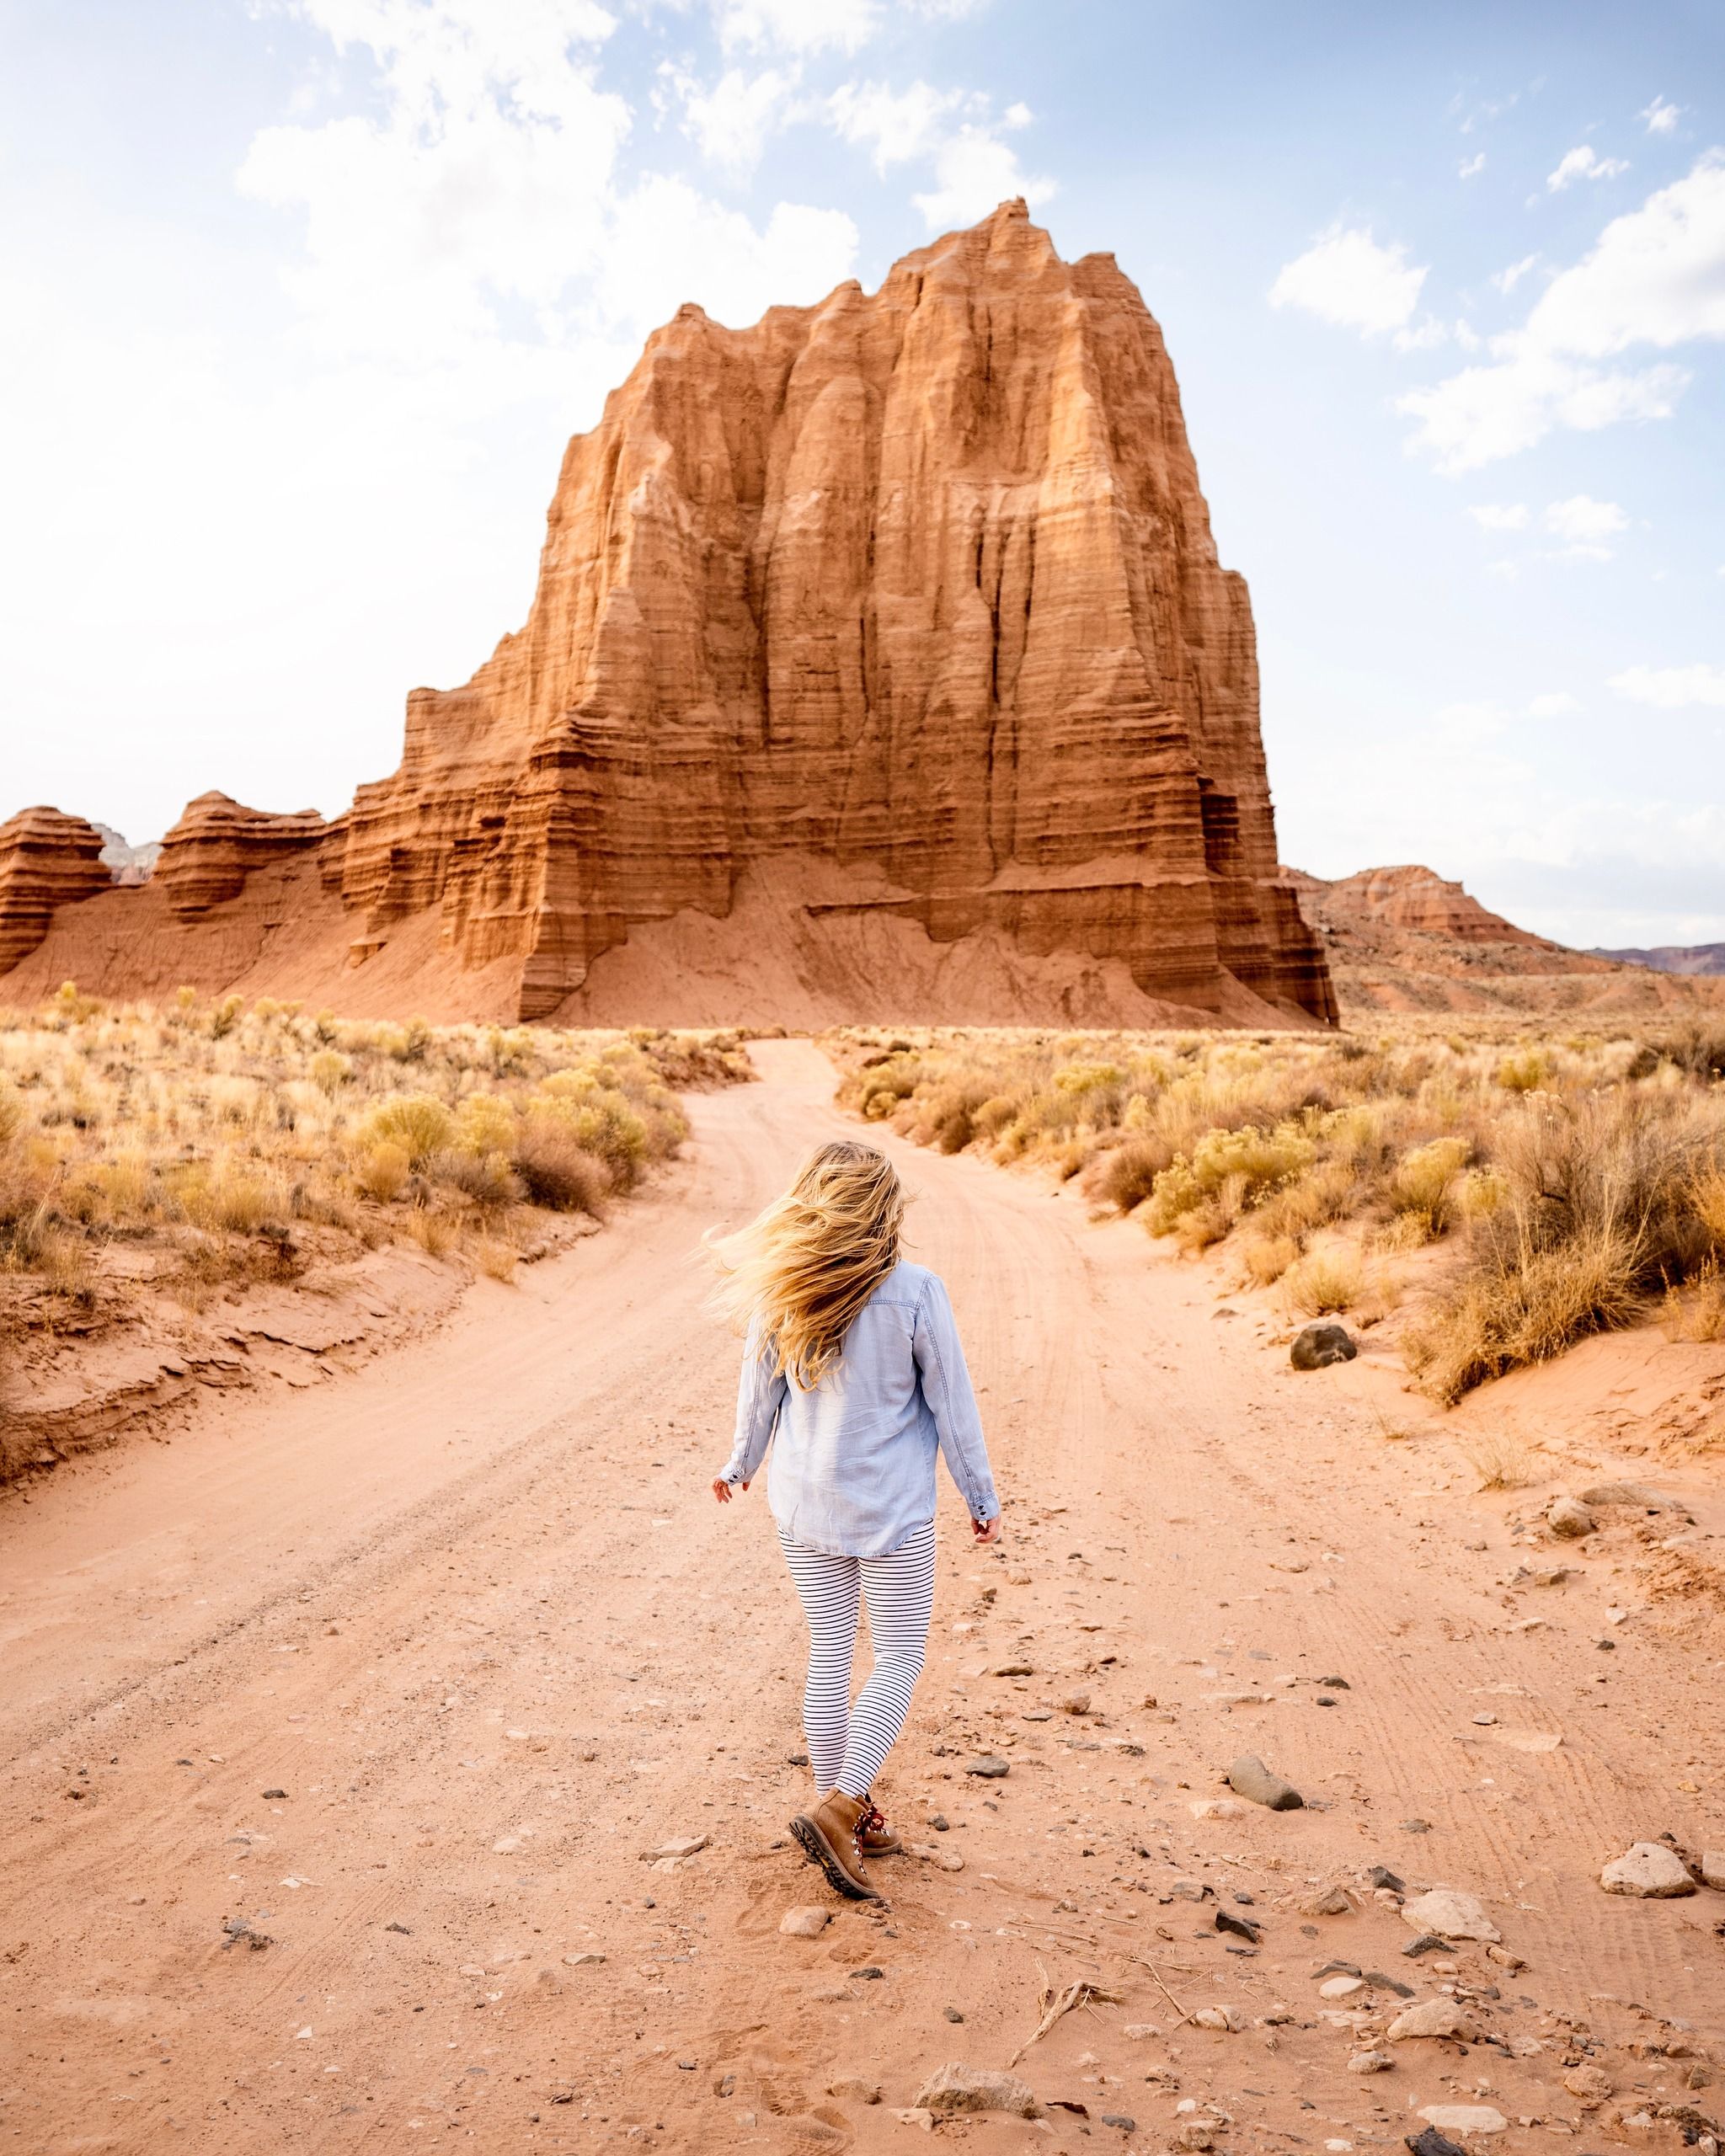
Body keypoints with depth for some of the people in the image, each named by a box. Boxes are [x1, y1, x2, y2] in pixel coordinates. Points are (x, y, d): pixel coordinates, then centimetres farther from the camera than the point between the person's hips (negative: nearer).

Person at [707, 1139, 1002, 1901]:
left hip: (803, 1502, 4)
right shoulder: (914, 1293, -16)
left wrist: (741, 1464, 25)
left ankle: (845, 1812, 26)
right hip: (891, 1508, -4)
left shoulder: (779, 1294, -6)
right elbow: (951, 1403, -8)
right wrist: (981, 1497, 4)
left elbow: (759, 1392, 6)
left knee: (829, 1654, 16)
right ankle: (839, 1808, -3)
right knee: (900, 1659, 10)